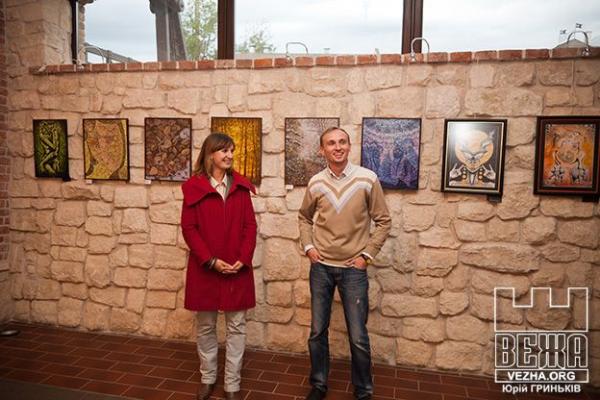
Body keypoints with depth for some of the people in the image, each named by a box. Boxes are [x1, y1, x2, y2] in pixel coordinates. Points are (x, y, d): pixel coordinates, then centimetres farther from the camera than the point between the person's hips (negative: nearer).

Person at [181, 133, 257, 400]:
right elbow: (188, 228, -5)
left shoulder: (240, 186, 4)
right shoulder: (194, 187, -3)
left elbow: (250, 226, 2)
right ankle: (207, 378, 33)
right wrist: (211, 260, -14)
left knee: (236, 327, 7)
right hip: (205, 268, -1)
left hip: (237, 268, 2)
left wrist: (243, 259, -10)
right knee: (206, 326, 13)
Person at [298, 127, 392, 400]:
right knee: (317, 331, 13)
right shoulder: (316, 183, -1)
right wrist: (308, 246, 3)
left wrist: (367, 254, -6)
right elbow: (304, 217, 16)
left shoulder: (368, 179, -9)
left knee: (358, 337, 4)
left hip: (353, 268, -2)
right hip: (321, 267, 3)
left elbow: (383, 221, -1)